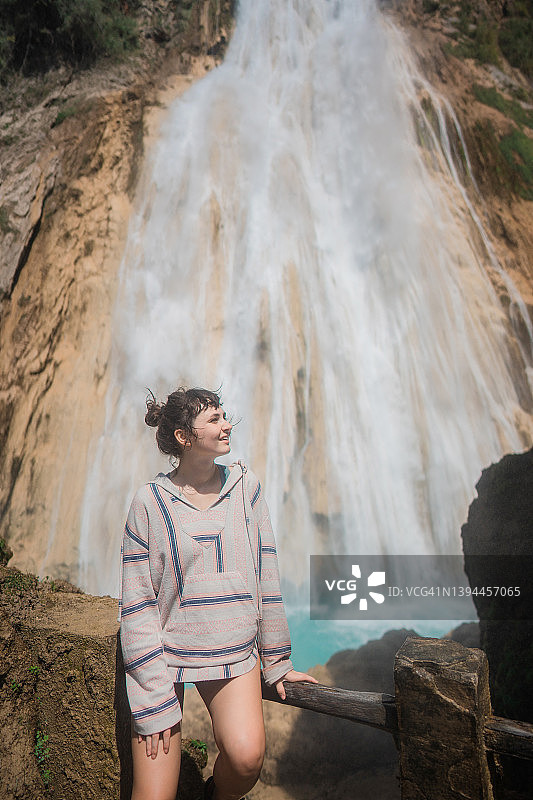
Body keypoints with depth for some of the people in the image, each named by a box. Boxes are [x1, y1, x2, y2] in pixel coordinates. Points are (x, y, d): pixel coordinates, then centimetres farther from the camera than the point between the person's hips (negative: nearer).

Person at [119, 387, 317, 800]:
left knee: (247, 757, -18)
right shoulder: (150, 501, -8)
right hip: (164, 651, -1)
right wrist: (153, 703, -8)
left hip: (234, 654, 2)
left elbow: (266, 577, 3)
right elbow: (137, 604, -6)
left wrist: (277, 662, 7)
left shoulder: (245, 485, -2)